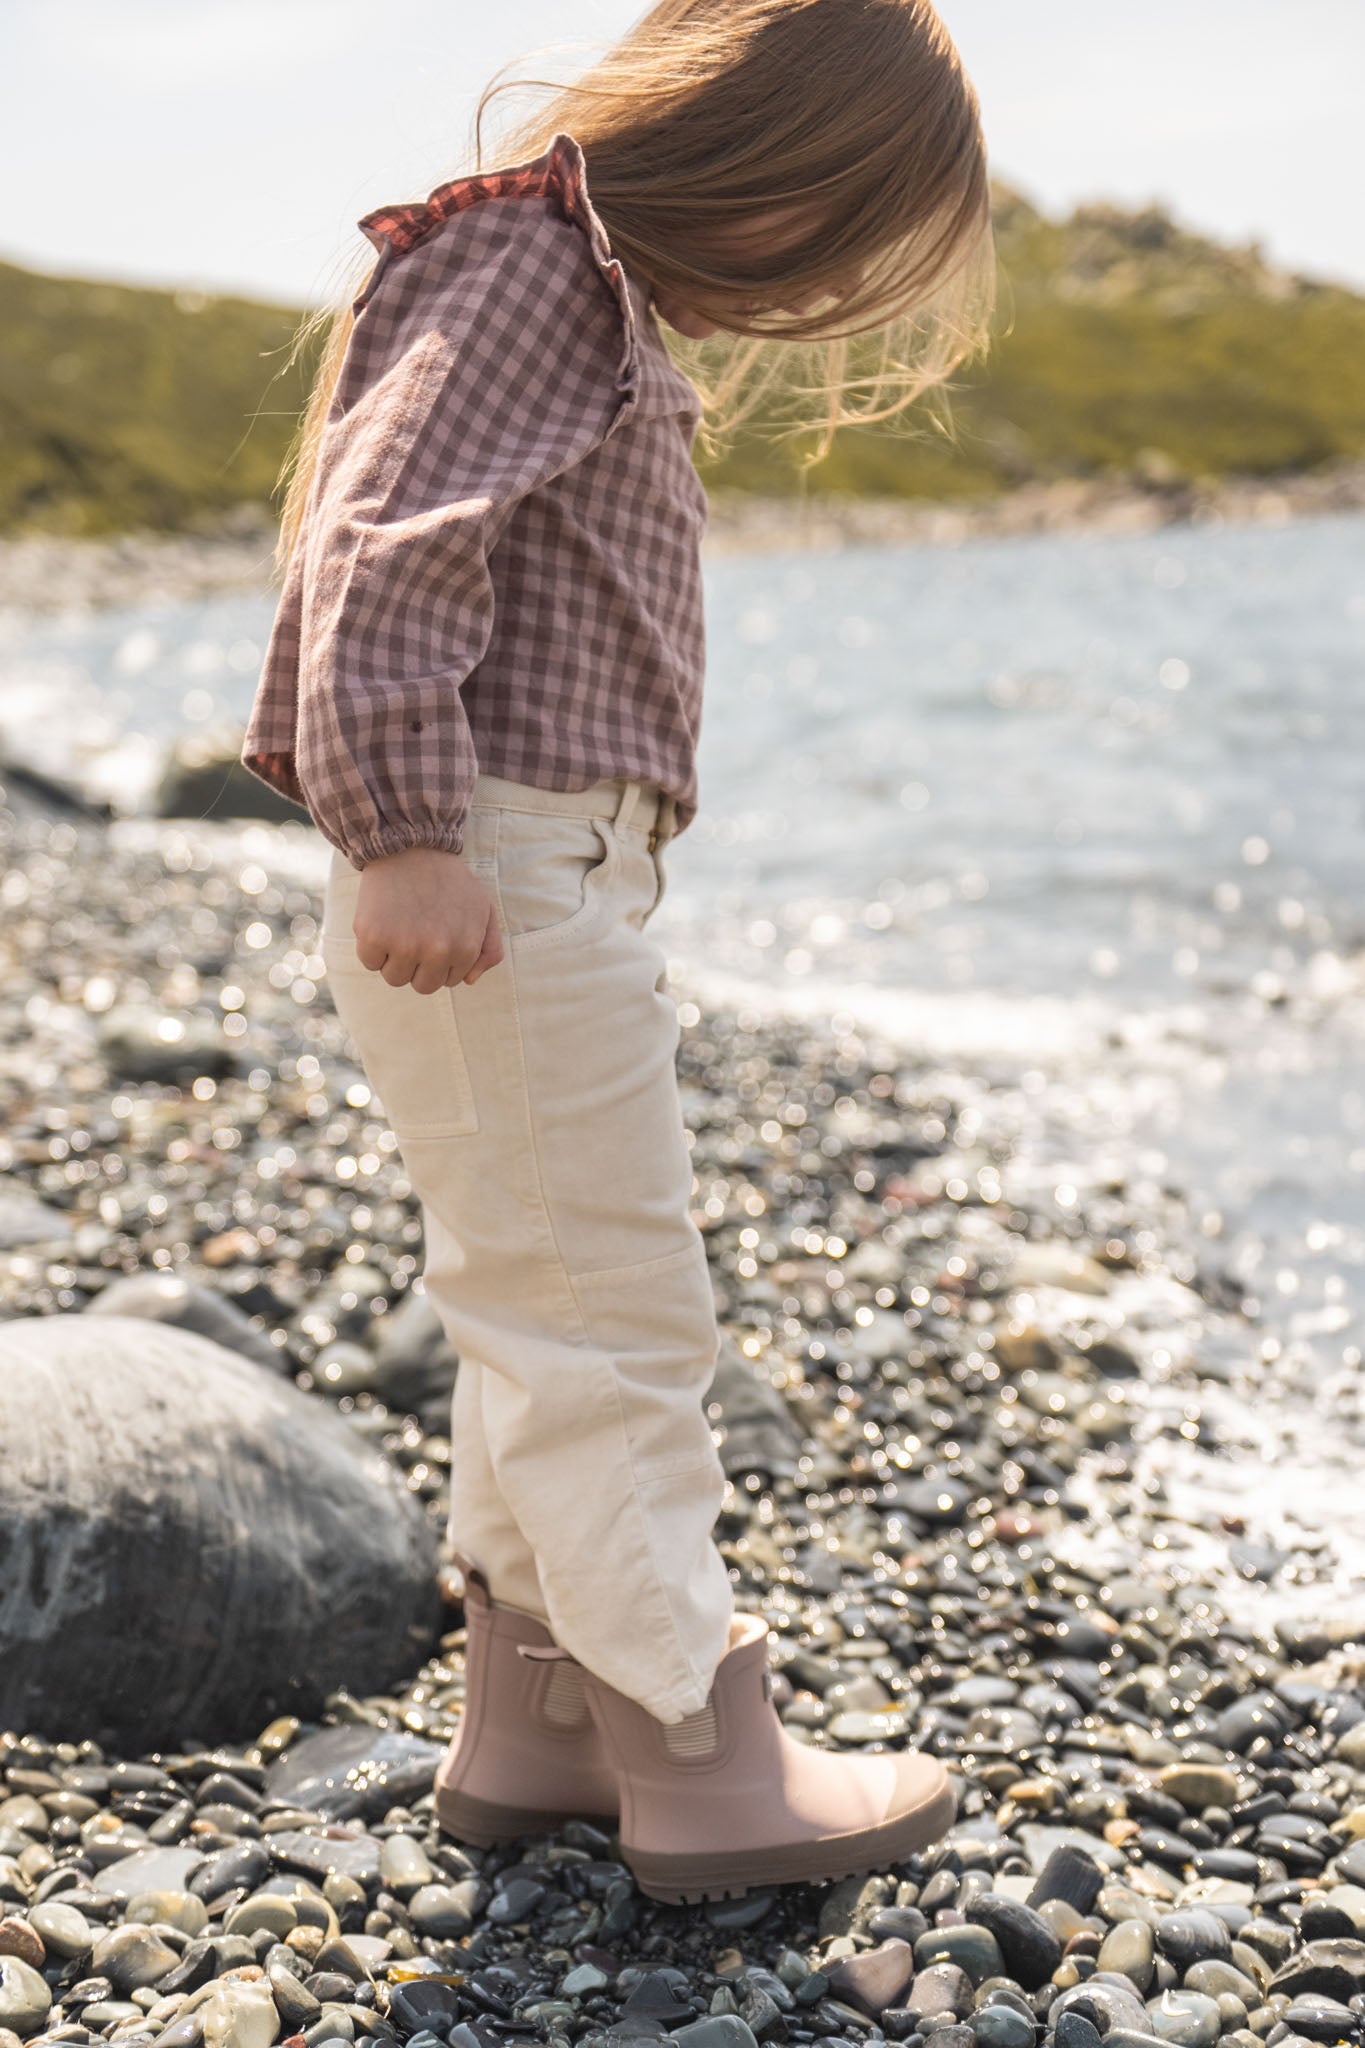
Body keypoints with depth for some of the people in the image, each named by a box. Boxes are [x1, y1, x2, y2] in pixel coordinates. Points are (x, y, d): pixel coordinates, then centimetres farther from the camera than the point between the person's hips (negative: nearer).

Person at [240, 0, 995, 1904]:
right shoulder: (528, 263, -9)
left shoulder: (607, 301, 22)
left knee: (546, 1318, 14)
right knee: (615, 1317, -6)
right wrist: (405, 834, -28)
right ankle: (708, 1764, 2)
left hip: (562, 873, 10)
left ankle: (535, 1726, 23)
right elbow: (384, 533, -21)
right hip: (492, 870, -10)